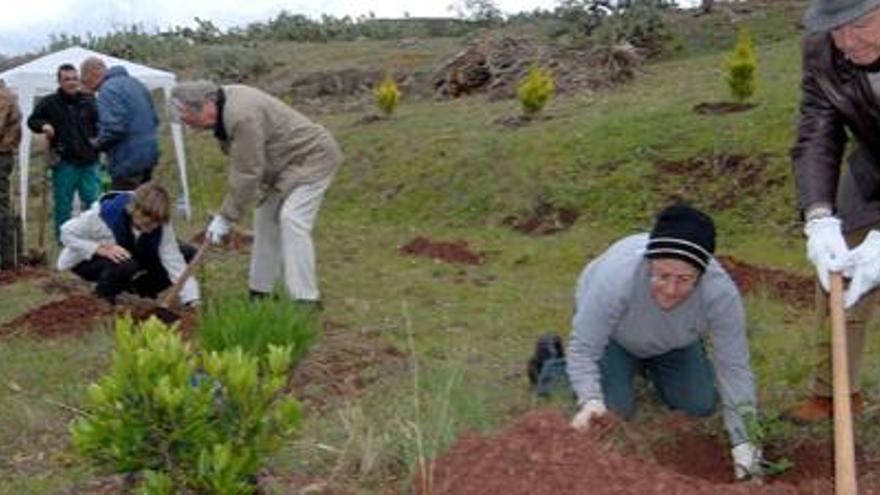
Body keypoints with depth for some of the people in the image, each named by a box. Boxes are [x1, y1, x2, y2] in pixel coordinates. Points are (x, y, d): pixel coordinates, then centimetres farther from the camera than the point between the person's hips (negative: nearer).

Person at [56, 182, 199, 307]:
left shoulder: (161, 225, -23)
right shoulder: (106, 214, -34)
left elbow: (174, 260, -28)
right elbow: (67, 233, -25)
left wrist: (192, 301, -38)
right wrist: (101, 249, -39)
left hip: (134, 256, 5)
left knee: (187, 253, -10)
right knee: (126, 266, -41)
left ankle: (139, 290, 5)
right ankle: (101, 297, -8)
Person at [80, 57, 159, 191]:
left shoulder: (108, 90, -13)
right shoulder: (135, 83, 15)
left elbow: (114, 128, -22)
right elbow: (154, 119, 20)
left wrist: (97, 144, -5)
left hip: (129, 163, -9)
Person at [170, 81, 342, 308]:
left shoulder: (242, 117, -31)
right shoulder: (226, 105, 1)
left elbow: (247, 173, -27)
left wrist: (225, 217, -20)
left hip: (312, 157, -11)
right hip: (287, 161, 11)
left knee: (291, 219, -21)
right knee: (266, 217, 11)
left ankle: (306, 299, -20)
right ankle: (260, 291, 19)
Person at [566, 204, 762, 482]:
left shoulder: (722, 293, -37)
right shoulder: (617, 275, -44)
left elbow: (734, 368, -28)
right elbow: (583, 349, -33)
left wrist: (743, 444, -30)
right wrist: (590, 401, -49)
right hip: (612, 333, -3)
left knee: (701, 406, -1)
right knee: (614, 412, -12)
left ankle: (649, 367, 26)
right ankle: (553, 361, 14)